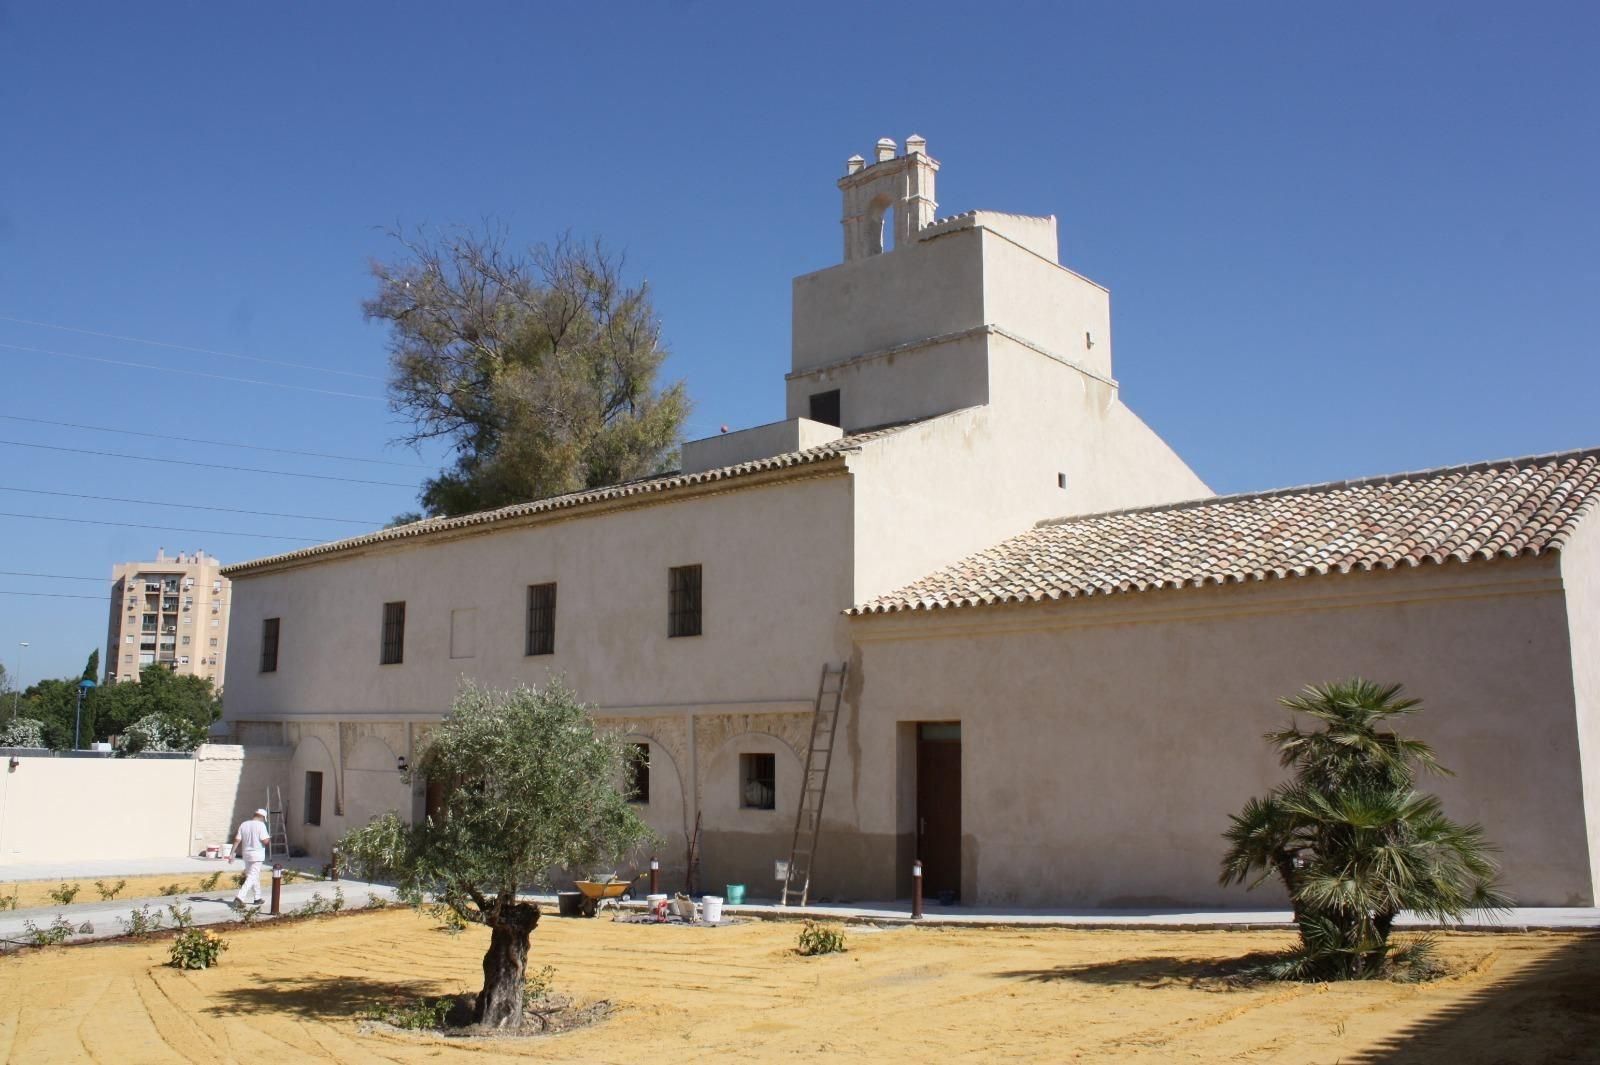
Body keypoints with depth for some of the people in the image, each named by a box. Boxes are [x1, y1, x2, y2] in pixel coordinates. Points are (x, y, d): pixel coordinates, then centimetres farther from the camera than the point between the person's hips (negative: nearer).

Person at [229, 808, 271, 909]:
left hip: (246, 854, 7)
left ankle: (258, 898, 27)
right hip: (257, 855, -7)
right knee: (252, 878, -7)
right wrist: (269, 838, 6)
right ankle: (239, 897, -20)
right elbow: (265, 841, -16)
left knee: (255, 876, 19)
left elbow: (237, 840, 3)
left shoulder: (244, 825, 6)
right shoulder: (261, 825, -11)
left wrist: (232, 853, 5)